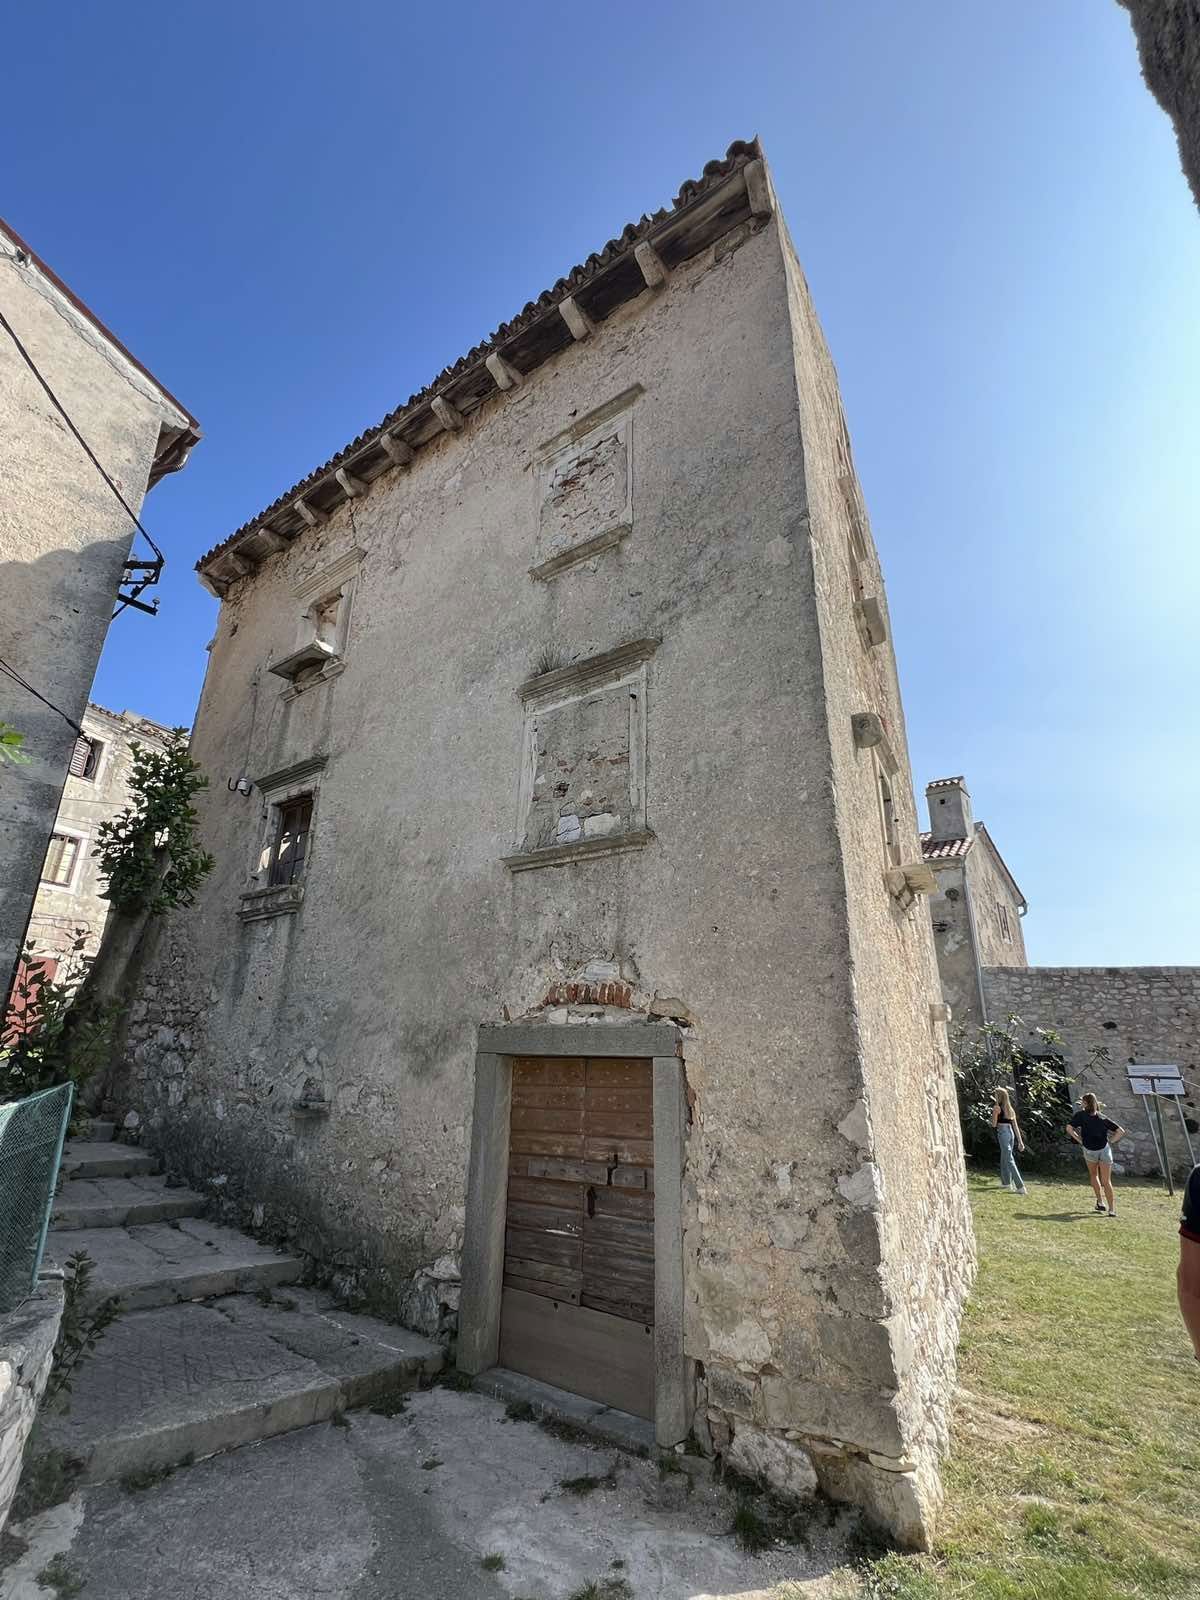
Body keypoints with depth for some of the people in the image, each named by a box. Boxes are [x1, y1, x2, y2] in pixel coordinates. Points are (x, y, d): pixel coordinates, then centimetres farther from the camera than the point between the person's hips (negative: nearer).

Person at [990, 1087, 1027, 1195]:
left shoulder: (997, 1107, -7)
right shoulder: (1010, 1109, 13)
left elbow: (994, 1124, -6)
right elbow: (1015, 1126, 12)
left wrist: (993, 1112, 8)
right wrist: (1020, 1141, 15)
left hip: (1003, 1133, -8)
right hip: (1011, 1133, 8)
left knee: (1009, 1160, -8)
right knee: (1004, 1159, 21)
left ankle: (1020, 1187, -14)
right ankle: (1006, 1182, 31)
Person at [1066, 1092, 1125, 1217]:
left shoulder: (1081, 1115, -1)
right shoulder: (1103, 1118, 7)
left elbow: (1069, 1128, -11)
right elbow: (1121, 1131, 2)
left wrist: (1079, 1140, 0)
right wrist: (1110, 1141, 6)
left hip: (1089, 1151, -1)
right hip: (1105, 1149, 1)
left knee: (1093, 1175, 23)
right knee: (1106, 1181, 7)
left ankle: (1100, 1202, 22)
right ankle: (1112, 1209, 1)